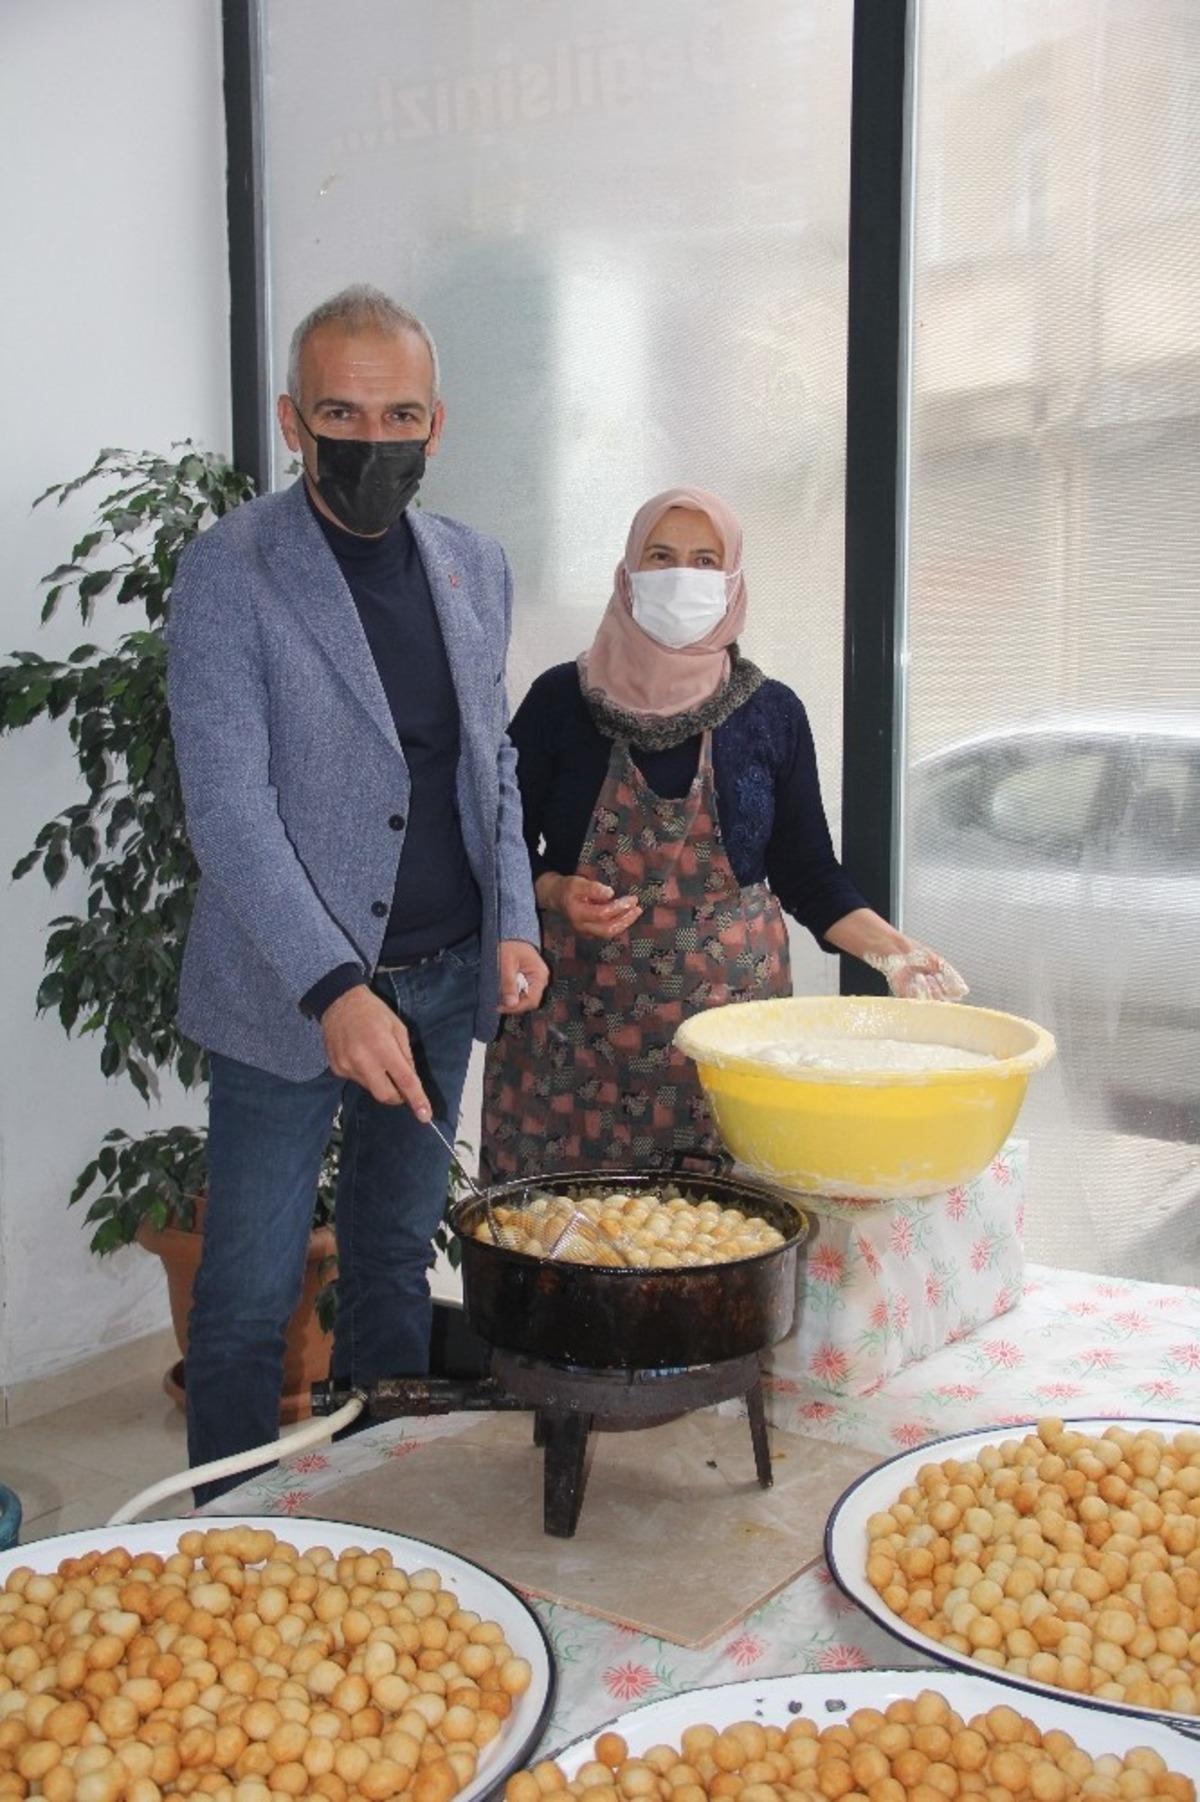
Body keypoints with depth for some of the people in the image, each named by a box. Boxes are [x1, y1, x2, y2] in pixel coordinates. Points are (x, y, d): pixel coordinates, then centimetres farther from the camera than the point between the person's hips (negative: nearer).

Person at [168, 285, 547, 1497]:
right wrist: (333, 990, -27)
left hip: (441, 982, 5)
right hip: (288, 996, -5)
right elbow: (228, 808, -18)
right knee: (248, 1297, 5)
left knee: (396, 1265, 17)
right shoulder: (227, 574, -11)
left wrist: (513, 924, 2)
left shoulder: (475, 568, 7)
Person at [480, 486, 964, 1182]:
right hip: (576, 1032, 0)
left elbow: (809, 875, 9)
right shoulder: (563, 699, 2)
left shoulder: (772, 713, 5)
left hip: (727, 1020, 1)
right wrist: (556, 893, -12)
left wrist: (892, 949, -4)